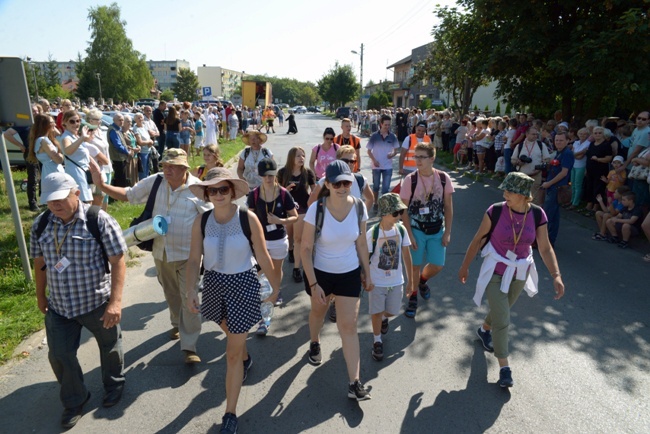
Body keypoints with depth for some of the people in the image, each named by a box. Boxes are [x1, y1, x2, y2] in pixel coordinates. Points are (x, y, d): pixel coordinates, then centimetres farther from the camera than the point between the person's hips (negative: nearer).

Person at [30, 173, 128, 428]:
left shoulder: (99, 221, -19)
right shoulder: (41, 224, -4)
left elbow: (118, 262, -19)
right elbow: (40, 262, 9)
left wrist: (115, 301, -23)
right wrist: (40, 295, 14)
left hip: (97, 302, -3)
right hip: (58, 306, 4)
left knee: (109, 347, 17)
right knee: (59, 355, 10)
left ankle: (114, 386, 45)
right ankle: (74, 401, 35)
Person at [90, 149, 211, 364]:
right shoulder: (155, 182, -5)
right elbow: (128, 194, 5)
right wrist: (102, 185, -7)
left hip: (188, 254, -4)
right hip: (161, 252, 5)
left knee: (189, 299, -2)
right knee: (171, 294, 24)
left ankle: (189, 346, 8)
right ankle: (177, 324, 50)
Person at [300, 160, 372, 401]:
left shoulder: (359, 207, -13)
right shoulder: (317, 209, -22)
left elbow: (361, 243, 0)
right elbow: (305, 249, -16)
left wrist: (367, 273, 5)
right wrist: (313, 284, -17)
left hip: (349, 273, 1)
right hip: (320, 272, -1)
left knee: (348, 325, 0)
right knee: (318, 311, 25)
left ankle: (354, 384, 10)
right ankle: (314, 343, 58)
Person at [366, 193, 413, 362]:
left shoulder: (401, 230, -9)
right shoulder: (372, 234, -21)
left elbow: (406, 256, 1)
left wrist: (410, 281, 6)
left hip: (396, 281, 4)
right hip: (377, 282, -4)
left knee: (392, 311, 17)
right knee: (376, 313, 6)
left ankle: (384, 318, 53)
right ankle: (377, 341, 30)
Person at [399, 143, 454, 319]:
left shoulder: (444, 178, -7)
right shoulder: (410, 179, -13)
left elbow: (448, 207, 0)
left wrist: (447, 232, -2)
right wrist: (409, 235, -12)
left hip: (437, 230, 3)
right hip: (416, 230, -2)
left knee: (437, 266, 8)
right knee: (415, 266, 6)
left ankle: (422, 281, 42)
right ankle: (413, 298, 28)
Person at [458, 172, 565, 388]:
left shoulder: (537, 215, -12)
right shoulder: (496, 211, -19)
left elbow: (545, 248, -8)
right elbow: (478, 239, -9)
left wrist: (556, 276, -20)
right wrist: (465, 266, -3)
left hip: (519, 273, 3)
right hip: (495, 271, -3)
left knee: (501, 310, 24)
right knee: (502, 321, -4)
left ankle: (484, 330, 55)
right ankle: (504, 367, 11)